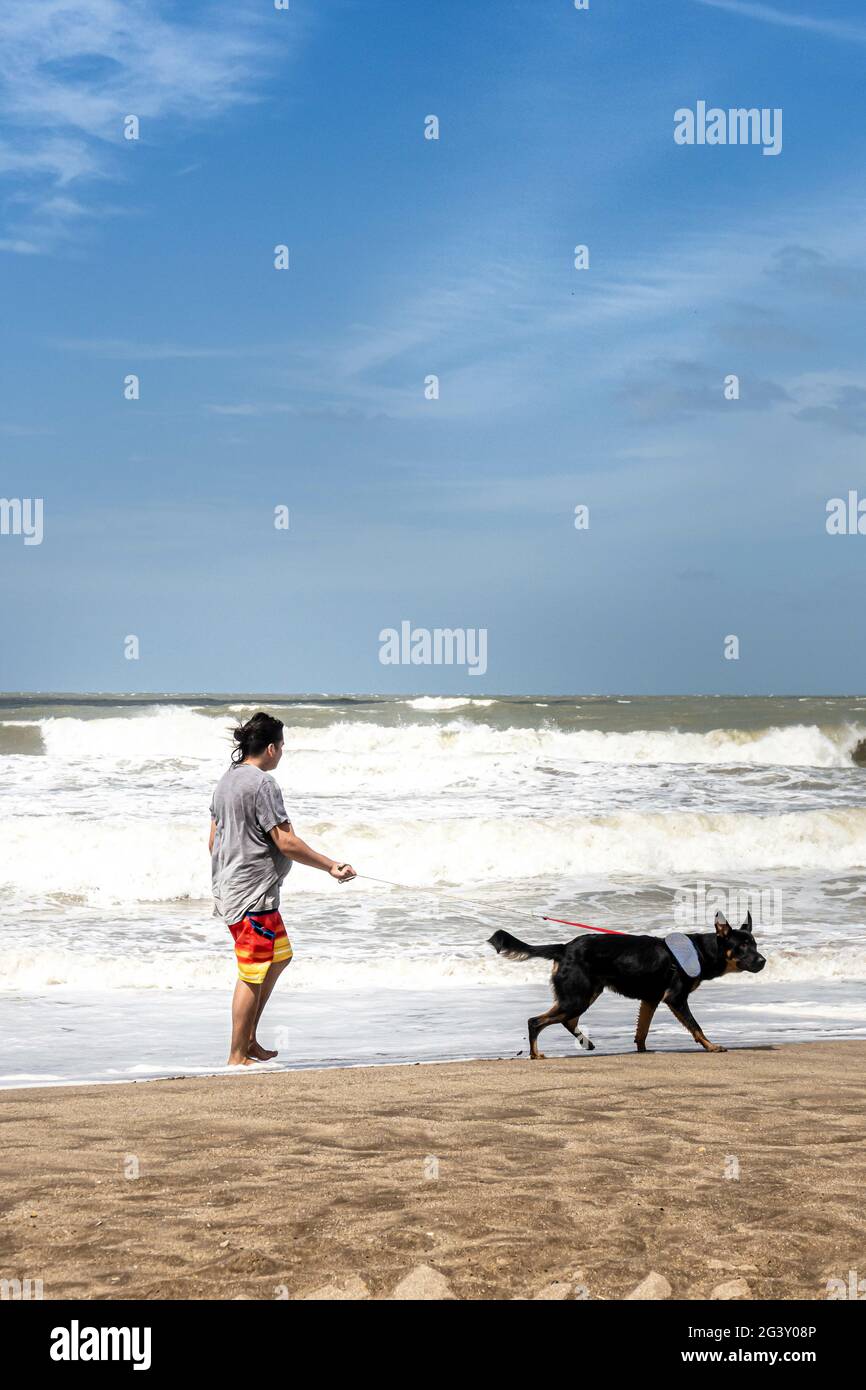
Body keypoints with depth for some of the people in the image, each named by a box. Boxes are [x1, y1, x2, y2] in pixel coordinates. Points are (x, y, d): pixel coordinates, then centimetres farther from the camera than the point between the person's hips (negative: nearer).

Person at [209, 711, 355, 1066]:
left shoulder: (226, 780, 11)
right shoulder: (262, 784, -17)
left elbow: (213, 840, 18)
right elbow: (286, 843, -19)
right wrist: (331, 866, -13)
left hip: (229, 888, 10)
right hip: (254, 894, -10)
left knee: (279, 957, 21)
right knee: (253, 975, -2)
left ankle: (248, 1039, 21)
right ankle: (238, 1056, 4)